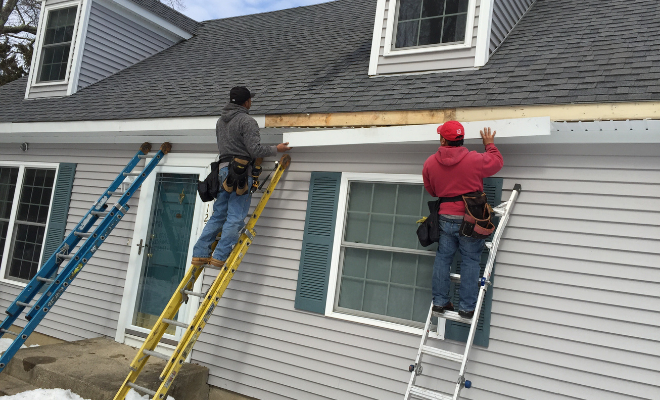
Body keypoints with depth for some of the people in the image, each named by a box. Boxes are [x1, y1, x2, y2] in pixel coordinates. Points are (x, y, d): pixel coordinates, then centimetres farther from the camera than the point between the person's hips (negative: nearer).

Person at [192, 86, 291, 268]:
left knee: (218, 215, 12)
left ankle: (200, 253, 11)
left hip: (223, 170, 8)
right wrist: (276, 149, 0)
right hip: (241, 171, -8)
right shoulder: (247, 121, -9)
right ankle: (220, 256, -3)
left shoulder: (220, 121, 16)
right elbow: (256, 151, -13)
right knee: (235, 218, -3)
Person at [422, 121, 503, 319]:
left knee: (443, 258, 14)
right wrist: (490, 144, 25)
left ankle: (439, 301, 17)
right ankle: (467, 306, 10)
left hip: (445, 219, 3)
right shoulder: (476, 160, -11)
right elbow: (498, 162, 9)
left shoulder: (430, 163, -1)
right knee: (470, 262, 6)